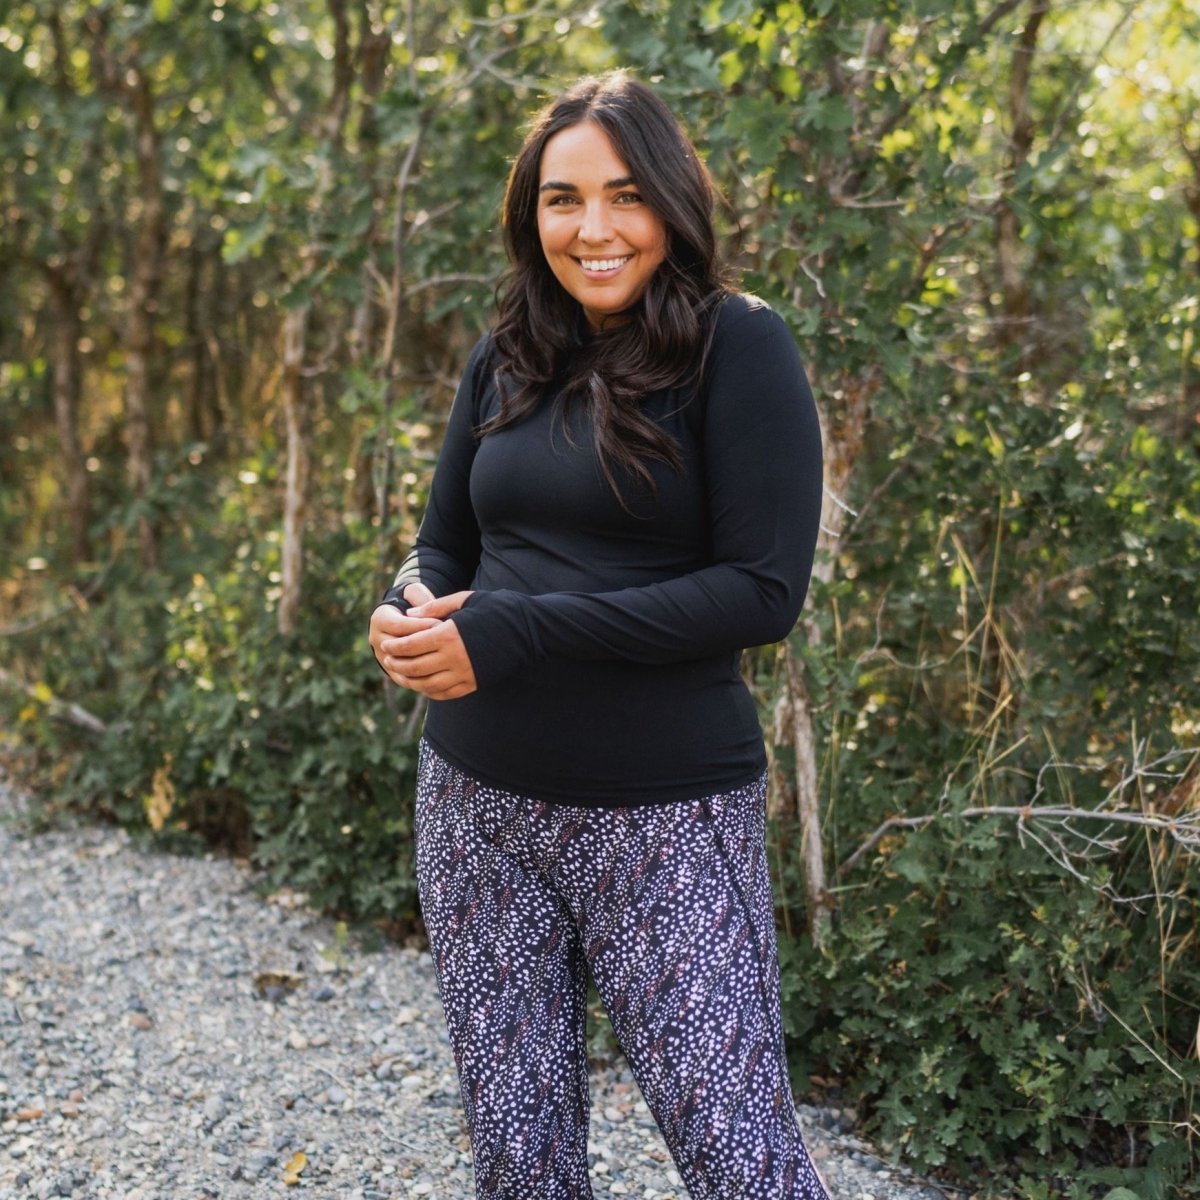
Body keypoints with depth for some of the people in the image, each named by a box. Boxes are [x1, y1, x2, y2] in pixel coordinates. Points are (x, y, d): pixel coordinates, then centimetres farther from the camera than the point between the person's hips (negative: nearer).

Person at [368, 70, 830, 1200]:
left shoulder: (737, 347, -9)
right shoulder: (504, 363, 8)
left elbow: (762, 591, -15)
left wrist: (511, 634, -19)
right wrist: (410, 609, -10)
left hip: (666, 819, -5)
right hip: (476, 801, 5)